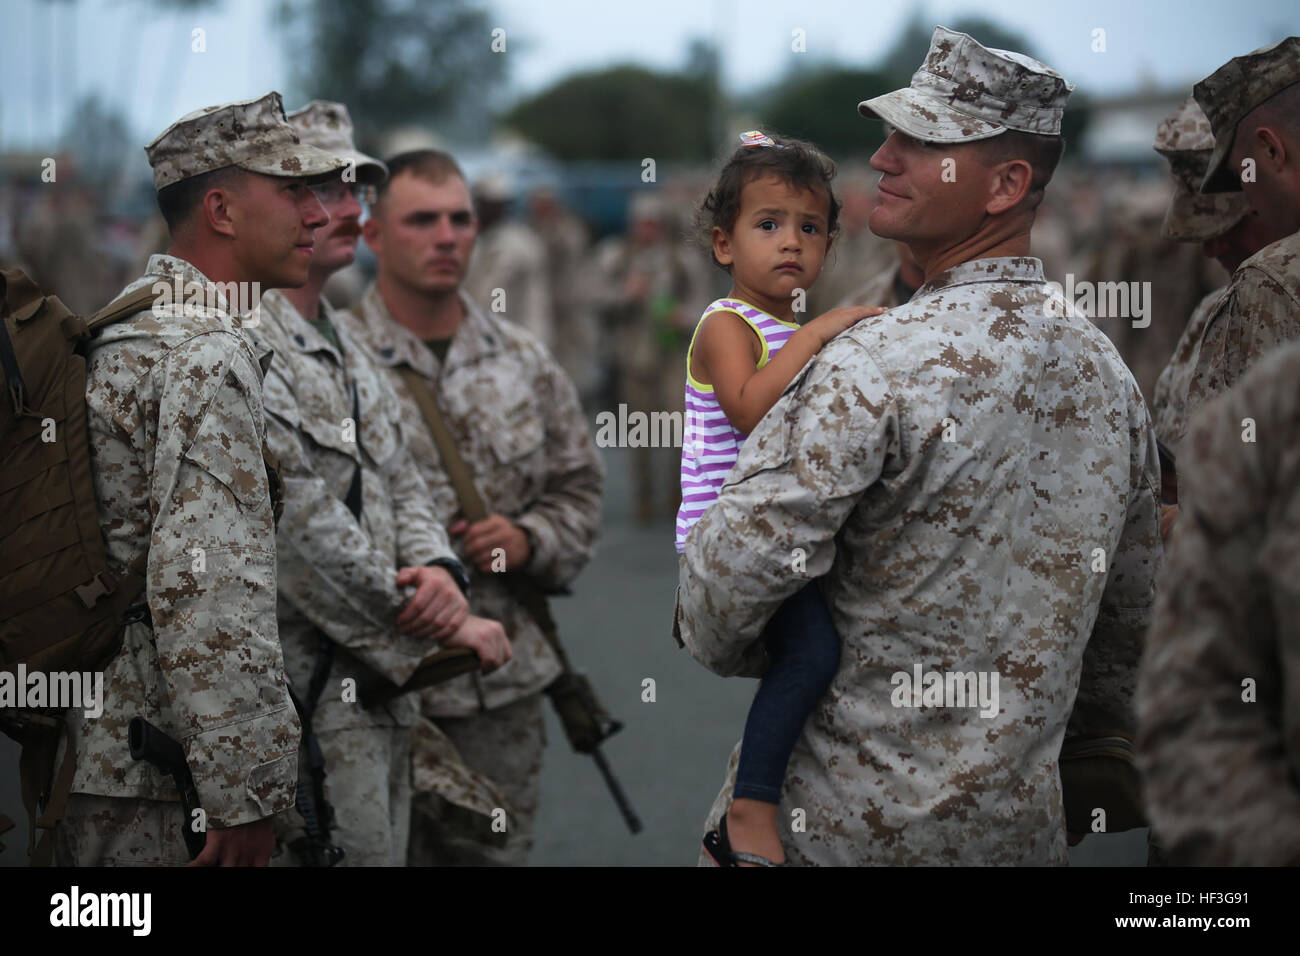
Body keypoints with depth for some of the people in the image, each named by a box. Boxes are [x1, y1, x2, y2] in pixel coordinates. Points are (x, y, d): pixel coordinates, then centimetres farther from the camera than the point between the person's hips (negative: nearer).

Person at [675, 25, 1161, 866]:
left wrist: (724, 648, 2)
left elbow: (735, 566, -20)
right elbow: (1128, 615, 14)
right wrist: (1085, 752, 26)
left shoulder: (879, 364, -19)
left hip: (843, 822, -7)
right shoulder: (1108, 370, 5)